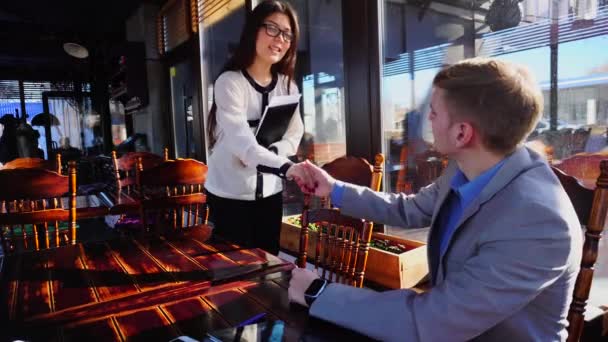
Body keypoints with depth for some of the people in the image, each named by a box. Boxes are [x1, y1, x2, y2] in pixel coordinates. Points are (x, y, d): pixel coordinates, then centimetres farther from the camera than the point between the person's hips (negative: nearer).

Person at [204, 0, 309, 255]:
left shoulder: (287, 84, 4)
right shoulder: (229, 82, -15)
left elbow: (295, 133, 5)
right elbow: (240, 140, -28)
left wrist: (270, 151, -17)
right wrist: (286, 167, -44)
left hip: (270, 193, 5)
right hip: (230, 195, -5)